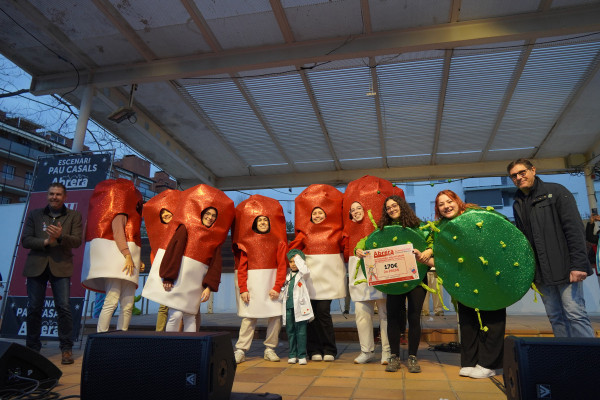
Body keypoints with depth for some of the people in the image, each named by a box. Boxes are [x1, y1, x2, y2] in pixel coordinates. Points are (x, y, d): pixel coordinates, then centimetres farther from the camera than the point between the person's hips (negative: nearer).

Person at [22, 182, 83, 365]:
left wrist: (60, 236, -22)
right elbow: (25, 240, 4)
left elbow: (77, 241, -3)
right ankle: (32, 348, 21)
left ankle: (67, 349, 2)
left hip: (61, 267, -2)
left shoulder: (74, 216, 7)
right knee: (34, 308, 5)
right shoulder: (35, 215, 13)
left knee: (64, 307, -7)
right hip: (36, 266, 2)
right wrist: (45, 242, -13)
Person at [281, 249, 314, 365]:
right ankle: (292, 355, 18)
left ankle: (302, 355, 5)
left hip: (300, 306, -5)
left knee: (301, 331, -2)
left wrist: (298, 258, -12)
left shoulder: (301, 274, 2)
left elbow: (306, 271, -22)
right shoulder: (287, 275, 15)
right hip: (288, 306, 5)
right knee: (290, 331, 9)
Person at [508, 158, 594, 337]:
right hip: (541, 274, 5)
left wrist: (578, 264, -17)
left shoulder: (555, 191, -1)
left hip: (564, 268, -5)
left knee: (575, 314, -5)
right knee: (555, 317, 8)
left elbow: (574, 229, -8)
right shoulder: (518, 204, 15)